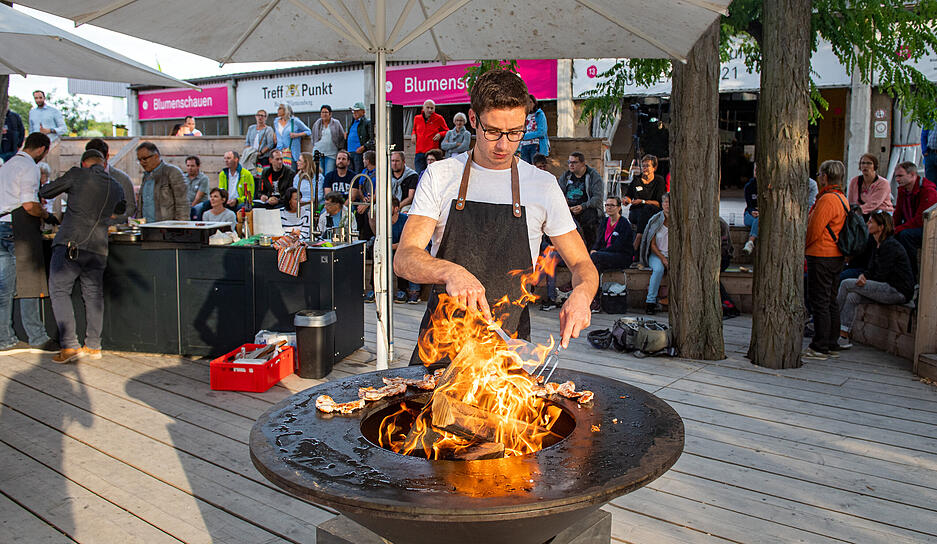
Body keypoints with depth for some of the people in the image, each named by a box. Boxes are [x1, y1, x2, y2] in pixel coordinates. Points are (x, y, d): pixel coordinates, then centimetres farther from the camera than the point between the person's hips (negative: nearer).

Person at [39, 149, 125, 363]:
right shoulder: (117, 187, 12)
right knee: (93, 295, 13)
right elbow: (120, 210, 32)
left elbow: (45, 193, 7)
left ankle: (70, 346, -3)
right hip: (98, 248, 4)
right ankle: (93, 346, 16)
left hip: (69, 244, -4)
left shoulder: (77, 175, -1)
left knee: (59, 291, 3)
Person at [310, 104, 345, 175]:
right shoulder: (316, 124, 11)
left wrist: (340, 148, 6)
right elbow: (313, 138, 22)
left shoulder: (336, 123, 3)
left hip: (331, 154, -2)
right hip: (318, 153, 2)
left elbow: (342, 138, 10)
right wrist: (314, 147, 16)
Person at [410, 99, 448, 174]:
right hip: (419, 152, 3)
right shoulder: (417, 118, 13)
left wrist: (440, 134, -6)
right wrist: (413, 134, 10)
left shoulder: (439, 118, 4)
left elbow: (447, 131, 14)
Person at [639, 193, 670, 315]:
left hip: (673, 255, 2)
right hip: (656, 254, -1)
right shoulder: (655, 220, -1)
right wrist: (663, 258, -15)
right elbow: (652, 244, -2)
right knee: (658, 269, -34)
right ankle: (650, 301, -25)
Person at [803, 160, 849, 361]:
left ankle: (820, 348, -1)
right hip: (837, 256, 10)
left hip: (821, 256, -10)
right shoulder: (842, 198, 15)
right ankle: (832, 345, 21)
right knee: (831, 302, 14)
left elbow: (814, 230, -18)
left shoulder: (827, 199, -17)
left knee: (819, 302, -5)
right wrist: (809, 249, 16)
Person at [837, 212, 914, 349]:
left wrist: (865, 281, -1)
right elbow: (871, 269, 15)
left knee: (846, 284, -15)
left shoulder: (890, 246, -15)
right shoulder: (879, 245, 15)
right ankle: (844, 336, -14)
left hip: (899, 291, -9)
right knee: (851, 297, -12)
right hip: (888, 289, 9)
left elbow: (882, 275, -16)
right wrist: (863, 276, -8)